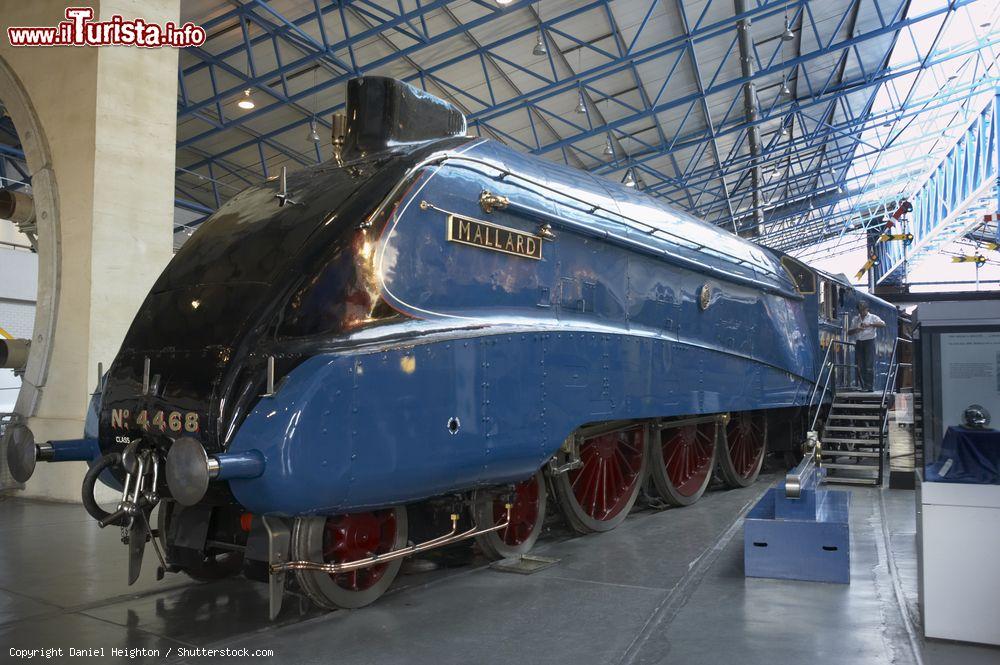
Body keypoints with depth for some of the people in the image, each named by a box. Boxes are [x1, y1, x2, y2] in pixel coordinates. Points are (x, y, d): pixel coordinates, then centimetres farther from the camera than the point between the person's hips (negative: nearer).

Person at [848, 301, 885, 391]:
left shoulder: (872, 317, 5)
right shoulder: (856, 320, 19)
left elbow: (883, 324, -11)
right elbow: (849, 332, 15)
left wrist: (870, 324, -19)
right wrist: (856, 329, -5)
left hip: (869, 341, -5)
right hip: (858, 343, 5)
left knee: (869, 365, -8)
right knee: (860, 366, 3)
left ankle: (870, 387, -7)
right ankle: (863, 387, 9)